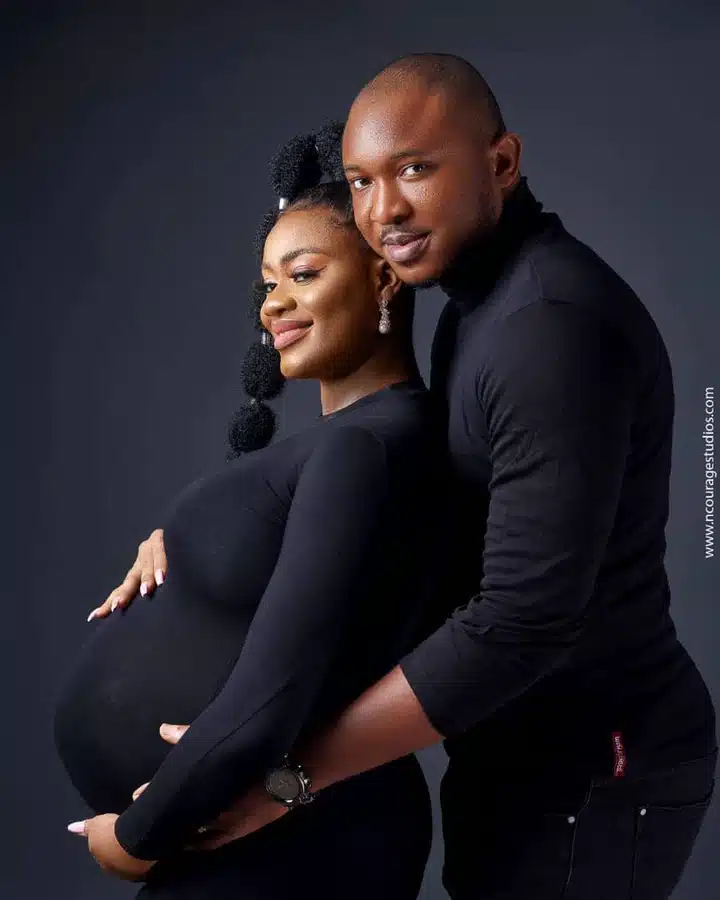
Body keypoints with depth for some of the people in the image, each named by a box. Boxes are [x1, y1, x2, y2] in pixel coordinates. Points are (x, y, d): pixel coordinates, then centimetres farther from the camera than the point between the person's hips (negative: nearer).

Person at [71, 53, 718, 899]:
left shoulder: (556, 324, -25)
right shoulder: (483, 302, 7)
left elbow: (523, 621, -30)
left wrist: (287, 772, -28)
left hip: (591, 771, -9)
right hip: (530, 750, 9)